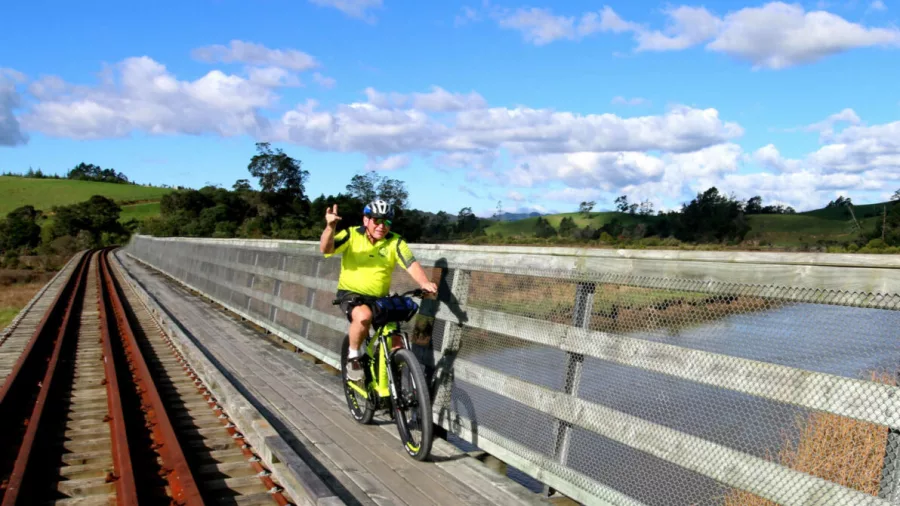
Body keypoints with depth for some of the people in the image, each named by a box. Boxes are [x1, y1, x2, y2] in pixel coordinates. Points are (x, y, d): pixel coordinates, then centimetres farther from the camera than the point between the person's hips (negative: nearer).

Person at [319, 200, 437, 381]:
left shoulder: (395, 242, -7)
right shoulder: (351, 235, -9)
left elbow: (412, 264, -19)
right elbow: (326, 249, -23)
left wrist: (425, 283, -40)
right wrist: (330, 227, -43)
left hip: (380, 298, 3)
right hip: (351, 293, -3)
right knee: (364, 316, -36)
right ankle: (353, 356, -10)